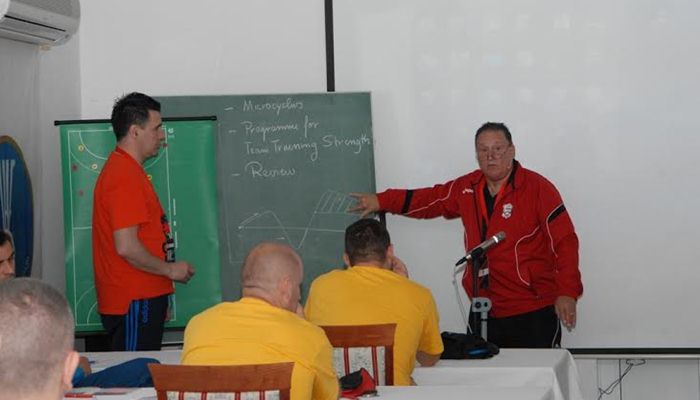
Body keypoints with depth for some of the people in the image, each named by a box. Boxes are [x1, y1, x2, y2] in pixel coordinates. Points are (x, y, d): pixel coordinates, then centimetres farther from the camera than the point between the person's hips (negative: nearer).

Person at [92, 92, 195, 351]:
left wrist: (166, 270, 19)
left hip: (140, 297, 10)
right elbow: (126, 247, -23)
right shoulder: (125, 176, -17)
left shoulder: (123, 168, 16)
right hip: (134, 302, -10)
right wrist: (169, 269, -10)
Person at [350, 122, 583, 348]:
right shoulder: (467, 188, 10)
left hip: (533, 313, -5)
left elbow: (564, 241, -10)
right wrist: (382, 201, 17)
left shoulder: (537, 188, -8)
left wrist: (567, 293, -16)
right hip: (483, 313, 5)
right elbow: (430, 200, 23)